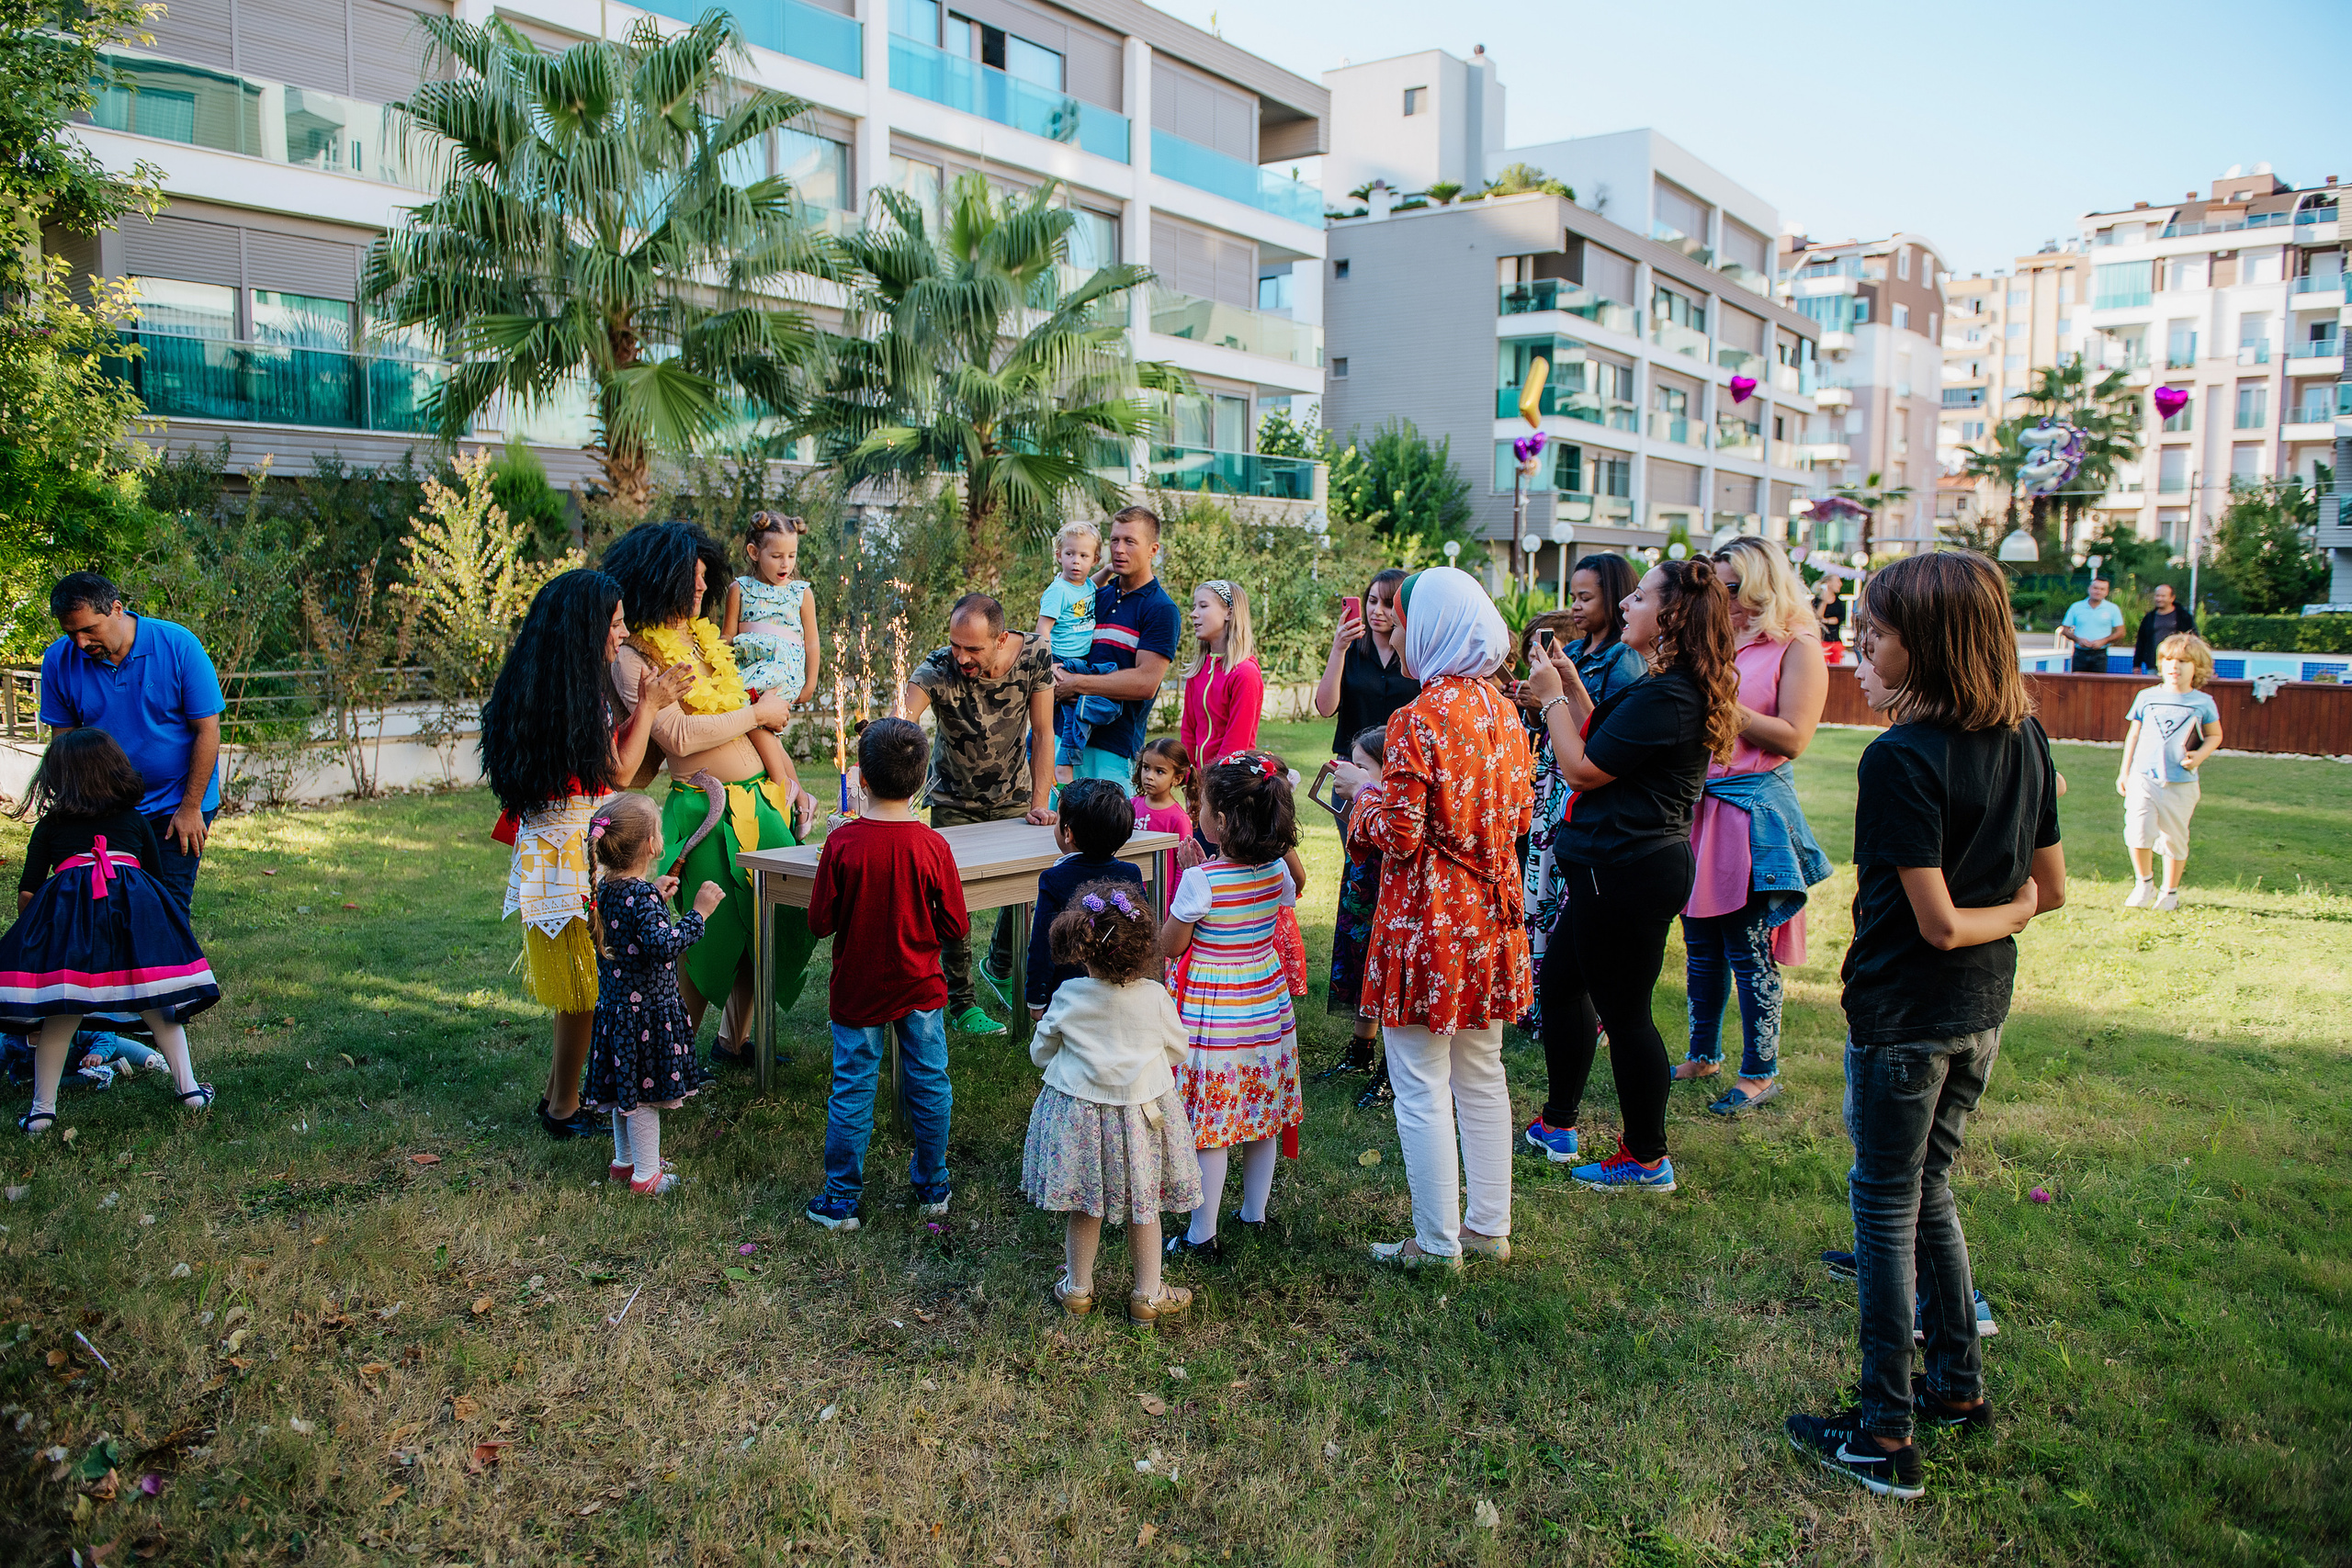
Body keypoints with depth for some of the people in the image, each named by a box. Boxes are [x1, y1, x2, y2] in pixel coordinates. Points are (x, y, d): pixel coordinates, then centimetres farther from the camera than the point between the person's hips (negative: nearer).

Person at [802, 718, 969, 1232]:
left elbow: (820, 921, -11)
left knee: (852, 1092, 10)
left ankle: (841, 1199, 19)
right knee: (929, 1084, 15)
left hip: (857, 992, -1)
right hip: (920, 989, 1)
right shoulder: (932, 846, -14)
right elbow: (956, 927, -8)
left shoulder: (842, 843, -17)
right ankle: (931, 1187, 28)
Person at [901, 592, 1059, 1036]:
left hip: (1013, 795, 2)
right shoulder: (937, 671, -31)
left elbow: (1042, 733, -13)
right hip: (953, 802, -2)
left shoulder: (1035, 654, -22)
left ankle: (1001, 966, 34)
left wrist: (1040, 803, -17)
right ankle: (961, 1004, 10)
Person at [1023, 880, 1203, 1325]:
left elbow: (1040, 1053, 1)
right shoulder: (1155, 997, -15)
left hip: (1078, 1113, 1)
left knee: (1083, 1206, 16)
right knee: (1144, 1206, 15)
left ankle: (1078, 1288, 31)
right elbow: (1177, 1052, 1)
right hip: (1141, 1116, 0)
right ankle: (1148, 1294, 26)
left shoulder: (1067, 997, -13)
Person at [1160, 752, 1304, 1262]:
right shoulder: (1277, 871, -5)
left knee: (1210, 1127, 2)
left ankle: (1202, 1236, 11)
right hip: (1266, 1005, 6)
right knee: (1262, 1115, 17)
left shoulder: (1199, 881, -21)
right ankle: (1255, 1214, 31)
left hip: (1210, 1015, -6)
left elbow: (1169, 947, -10)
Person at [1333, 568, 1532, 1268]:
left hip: (1427, 919, -8)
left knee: (1422, 1091, 4)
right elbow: (1519, 816, 13)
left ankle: (1437, 1243, 12)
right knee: (1481, 1078, 17)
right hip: (1490, 918, 8)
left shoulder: (1419, 719, -18)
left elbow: (1400, 835, -19)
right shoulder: (1502, 711, 5)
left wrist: (1367, 791, 0)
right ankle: (1489, 1226, 27)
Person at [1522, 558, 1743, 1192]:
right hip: (1623, 863, 11)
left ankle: (1648, 1161, 16)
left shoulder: (1664, 697, -22)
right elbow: (1604, 748, 14)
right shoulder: (1674, 686, 12)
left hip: (1629, 871, -11)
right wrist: (1572, 686, 11)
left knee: (1623, 1011, 1)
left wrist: (1552, 698, -8)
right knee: (1559, 977, 20)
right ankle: (1558, 1124, 33)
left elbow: (1582, 769, -19)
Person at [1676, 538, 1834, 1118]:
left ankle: (1760, 1073, 11)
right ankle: (1703, 1054, 27)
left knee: (1749, 953, -1)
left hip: (1752, 812, -6)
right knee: (1701, 945, 13)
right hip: (1698, 805, 6)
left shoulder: (1797, 649, -4)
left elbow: (1792, 738, -13)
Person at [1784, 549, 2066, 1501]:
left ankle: (1885, 1439, 14)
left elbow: (1936, 923, -20)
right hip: (1982, 1011, 8)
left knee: (1885, 1209, 4)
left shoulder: (1900, 758, -22)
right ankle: (1960, 1386, 35)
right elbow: (2049, 889, 9)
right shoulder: (2024, 740, 1)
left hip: (1903, 1015, -7)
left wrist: (1993, 918, -4)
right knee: (1928, 1190, 22)